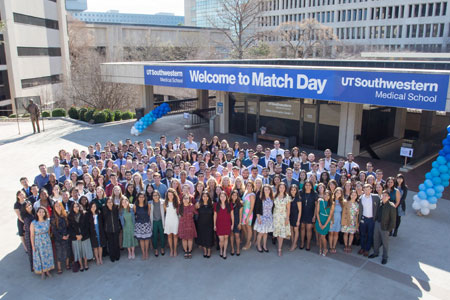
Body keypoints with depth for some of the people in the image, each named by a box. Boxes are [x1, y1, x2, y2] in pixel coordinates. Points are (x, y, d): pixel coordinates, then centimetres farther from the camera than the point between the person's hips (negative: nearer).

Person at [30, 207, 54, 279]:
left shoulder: (48, 221, -6)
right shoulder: (33, 223, -14)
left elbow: (49, 232, 5)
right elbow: (32, 235, -10)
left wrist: (49, 240, 6)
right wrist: (33, 246, -9)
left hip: (47, 242, 3)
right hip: (38, 242, -3)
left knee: (48, 256, 12)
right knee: (40, 256, 9)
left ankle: (47, 271, 30)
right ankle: (42, 272, 25)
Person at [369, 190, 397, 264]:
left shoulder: (391, 206, -17)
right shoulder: (379, 203, -1)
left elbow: (393, 219, -13)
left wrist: (390, 229, -13)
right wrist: (375, 221, 4)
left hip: (385, 226, -5)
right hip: (377, 224, 5)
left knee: (385, 242, 10)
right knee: (376, 239, 19)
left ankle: (385, 257, 26)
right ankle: (375, 253, 39)